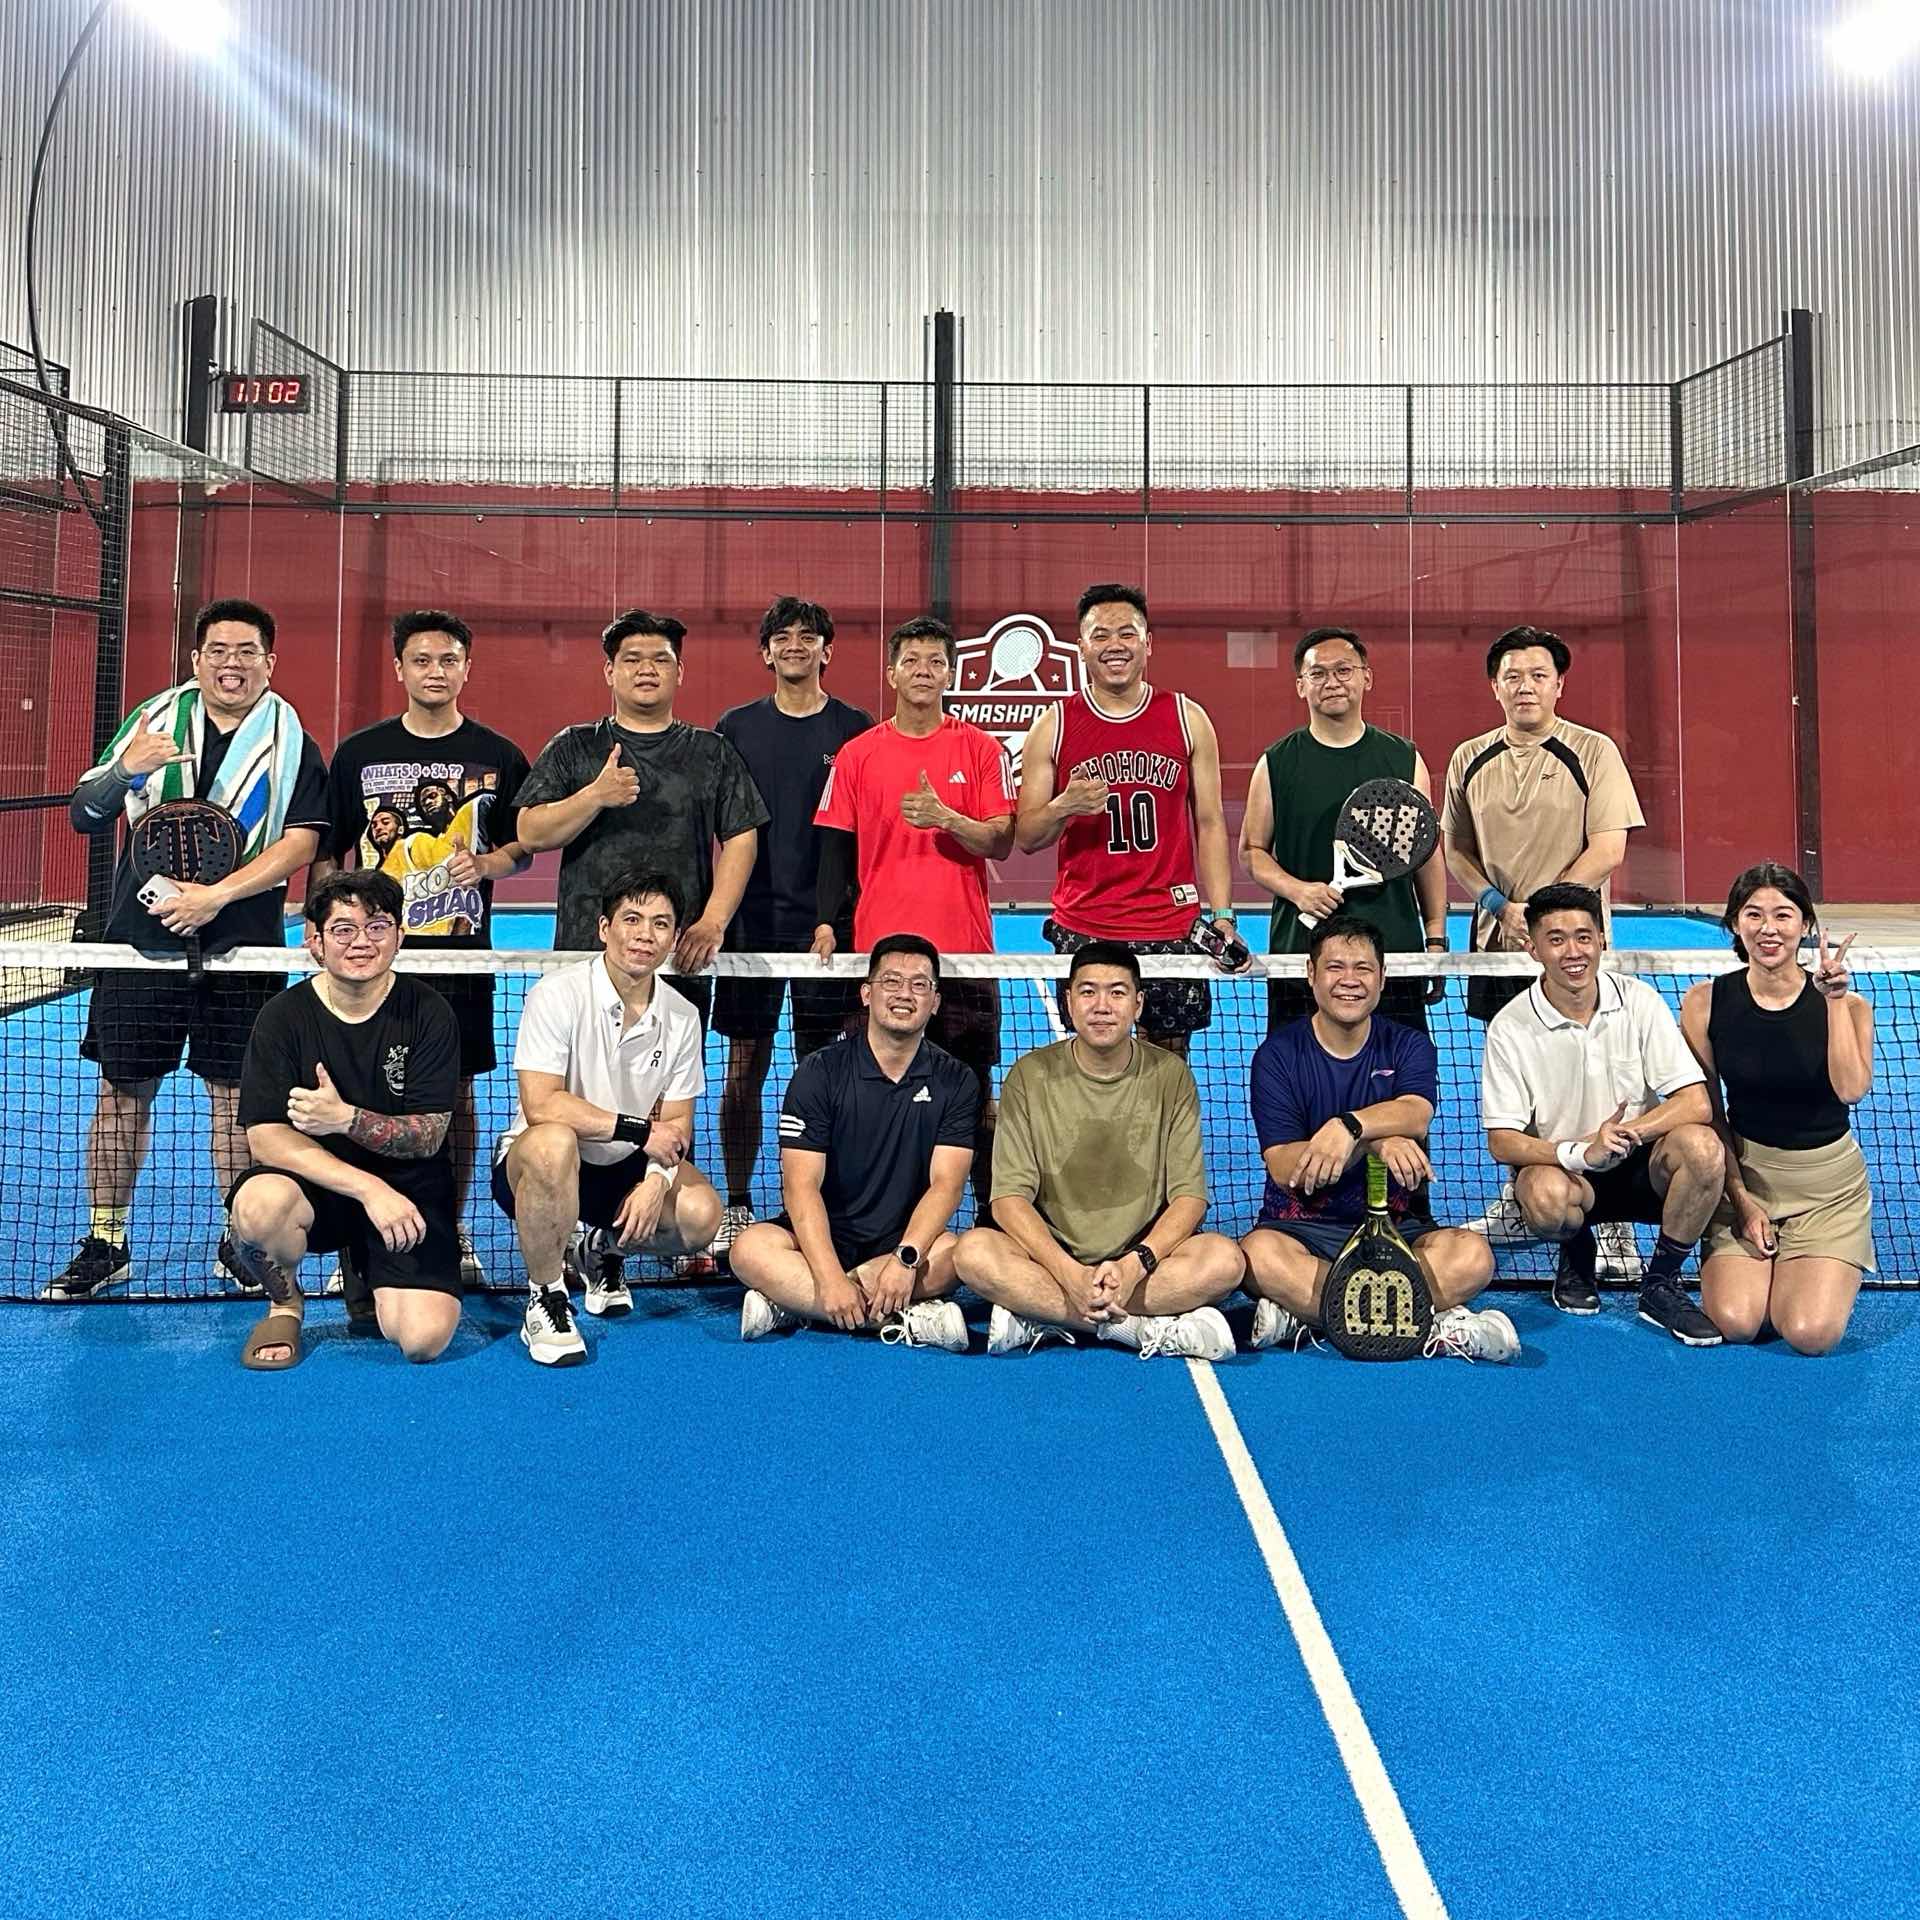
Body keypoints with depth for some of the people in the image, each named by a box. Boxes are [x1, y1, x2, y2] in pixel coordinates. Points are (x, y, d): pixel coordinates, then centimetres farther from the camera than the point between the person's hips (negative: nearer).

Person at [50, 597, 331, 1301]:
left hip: (243, 949, -1)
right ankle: (105, 1245, 18)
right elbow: (83, 815, 6)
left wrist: (217, 894, -18)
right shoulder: (152, 719, 7)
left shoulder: (291, 741, 2)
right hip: (142, 936, 2)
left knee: (235, 1092, 4)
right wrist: (126, 770, -15)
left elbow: (301, 842, -8)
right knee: (123, 1088, 6)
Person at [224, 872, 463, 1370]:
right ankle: (285, 1304, 0)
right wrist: (368, 1188, -26)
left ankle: (370, 1278, 18)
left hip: (409, 1186, 0)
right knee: (257, 1206, -36)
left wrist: (346, 1118, -28)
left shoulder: (428, 1013, -7)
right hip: (314, 1183, 0)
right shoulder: (284, 1017, -6)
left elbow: (428, 1137, -9)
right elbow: (266, 1137, -14)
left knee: (423, 1340, -19)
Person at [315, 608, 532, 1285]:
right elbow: (328, 853, 9)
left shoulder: (497, 756, 4)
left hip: (461, 953, 0)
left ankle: (452, 1235, 19)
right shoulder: (358, 752, 5)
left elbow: (523, 847, 9)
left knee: (455, 1095, 6)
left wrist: (486, 863, -13)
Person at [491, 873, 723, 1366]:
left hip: (624, 1170, 5)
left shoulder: (682, 1016, 0)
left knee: (700, 1212, -23)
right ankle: (545, 1299, -16)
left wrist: (656, 1179, -19)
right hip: (535, 1164, -5)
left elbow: (677, 1126, 1)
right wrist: (639, 1129, -23)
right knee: (553, 1143, -40)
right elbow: (540, 1105, -25)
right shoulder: (559, 994, -16)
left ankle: (604, 1254, 13)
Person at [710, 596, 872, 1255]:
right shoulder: (735, 728, 8)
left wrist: (849, 914, -1)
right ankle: (737, 1207, 15)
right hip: (751, 918, 1)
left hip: (826, 923, -1)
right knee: (745, 1066, 4)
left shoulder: (854, 729, 5)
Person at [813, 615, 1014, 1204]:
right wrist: (825, 923, -4)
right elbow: (836, 847, 7)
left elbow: (1001, 842, -1)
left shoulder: (982, 749, 5)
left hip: (965, 951, -1)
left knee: (974, 1091, 4)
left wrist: (946, 818, -18)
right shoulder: (856, 755, 7)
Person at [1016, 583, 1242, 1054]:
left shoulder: (1188, 719, 5)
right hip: (1083, 932, 0)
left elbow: (1210, 823, 7)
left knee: (1169, 1060, 7)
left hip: (1173, 929, 1)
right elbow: (1025, 837, 4)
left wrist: (1222, 915, -2)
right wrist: (1064, 807, -17)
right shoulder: (1053, 726, 2)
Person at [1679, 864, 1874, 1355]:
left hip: (1829, 1184, 0)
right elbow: (1709, 1113, -2)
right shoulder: (1706, 1003, -6)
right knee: (1735, 1323, -17)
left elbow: (1851, 1090, -25)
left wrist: (1835, 999, -22)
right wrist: (1742, 1200, -8)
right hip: (1745, 1173, 0)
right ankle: (1757, 1268, 17)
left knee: (1811, 1335, -16)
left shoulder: (1847, 1005, -6)